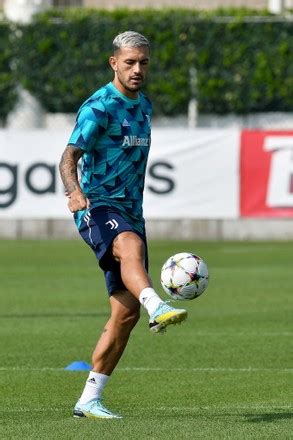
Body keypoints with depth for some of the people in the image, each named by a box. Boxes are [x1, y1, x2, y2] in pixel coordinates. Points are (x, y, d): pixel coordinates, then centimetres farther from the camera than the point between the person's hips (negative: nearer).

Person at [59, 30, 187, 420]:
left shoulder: (144, 106, 15)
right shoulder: (99, 107, -9)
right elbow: (70, 156, -20)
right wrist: (74, 190, -40)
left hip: (130, 211, 7)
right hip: (97, 206, -7)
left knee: (127, 310, 0)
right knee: (131, 245, -41)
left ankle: (90, 399, 7)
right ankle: (157, 308, -69)